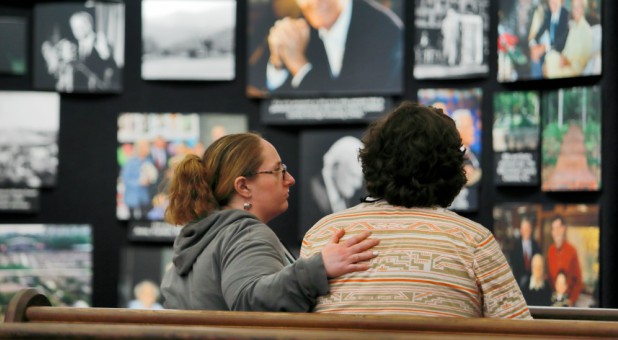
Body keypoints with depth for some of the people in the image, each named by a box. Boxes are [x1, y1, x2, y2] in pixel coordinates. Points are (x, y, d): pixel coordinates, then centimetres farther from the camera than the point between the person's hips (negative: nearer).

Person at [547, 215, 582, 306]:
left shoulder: (571, 251, -8)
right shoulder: (550, 251, 3)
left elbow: (578, 279, -3)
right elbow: (548, 276, 9)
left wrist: (572, 300, -9)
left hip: (568, 300, -3)